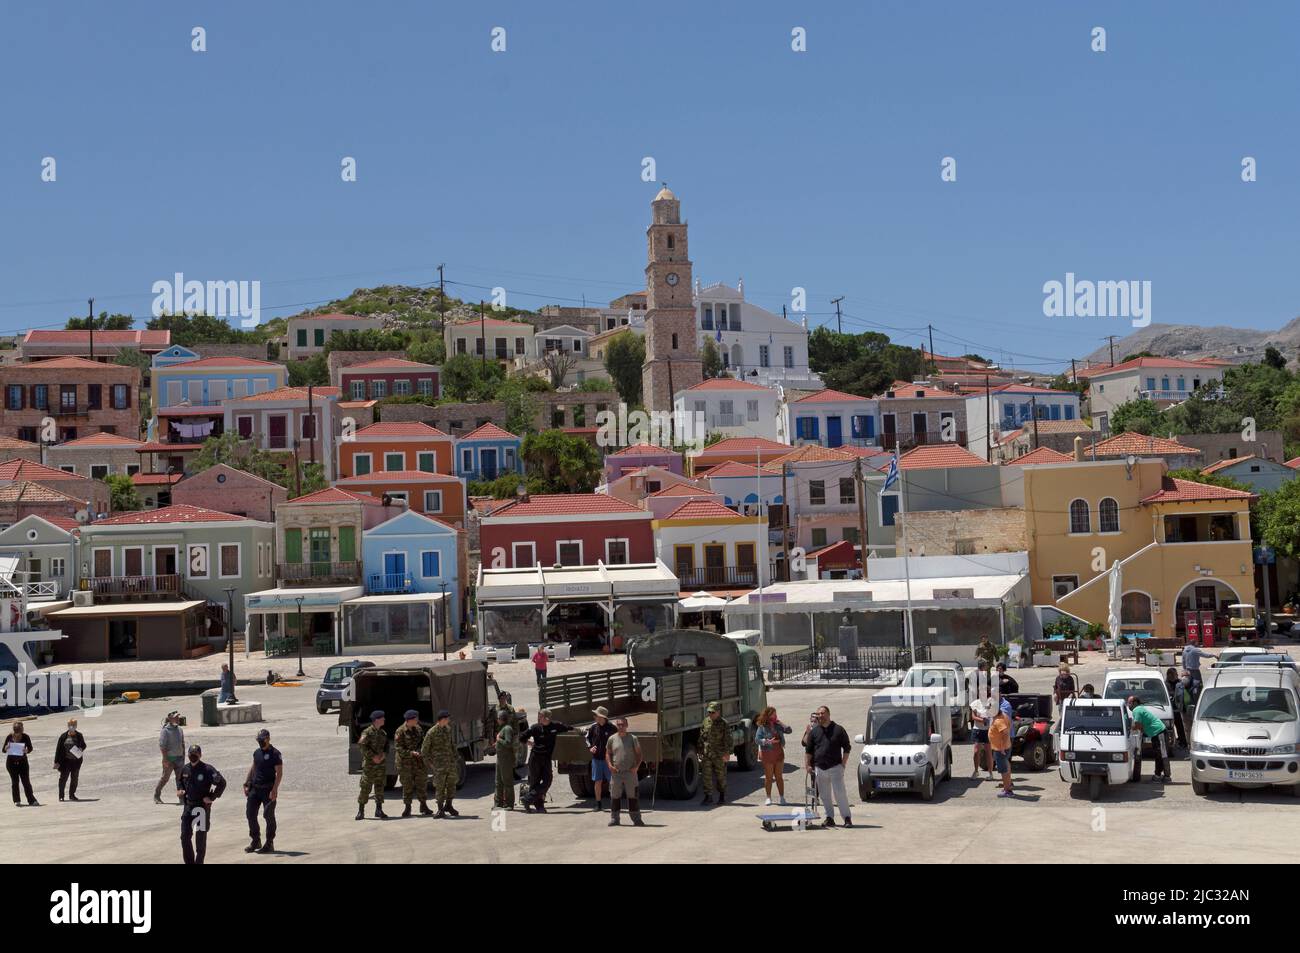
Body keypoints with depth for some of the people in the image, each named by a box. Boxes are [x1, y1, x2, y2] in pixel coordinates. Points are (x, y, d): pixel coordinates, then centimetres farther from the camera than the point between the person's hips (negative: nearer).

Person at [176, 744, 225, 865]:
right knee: (184, 837, 3)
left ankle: (199, 861, 16)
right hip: (188, 806, 5)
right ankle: (189, 861, 16)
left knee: (201, 838, 4)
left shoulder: (207, 769, -14)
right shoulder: (185, 769, 4)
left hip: (202, 807, -5)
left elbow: (222, 783, -18)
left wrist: (212, 797, -17)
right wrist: (179, 789, 8)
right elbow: (179, 779, 27)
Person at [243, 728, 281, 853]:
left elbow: (279, 773, -13)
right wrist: (246, 784, 13)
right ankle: (255, 841, 19)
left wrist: (274, 789, -21)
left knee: (269, 816, -1)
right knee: (250, 814, 6)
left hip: (268, 790, -7)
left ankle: (269, 844, 7)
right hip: (255, 788, 7)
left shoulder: (275, 753, -9)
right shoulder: (257, 753, 12)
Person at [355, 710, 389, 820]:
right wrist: (373, 756, -19)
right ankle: (361, 810, 6)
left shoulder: (383, 733, 13)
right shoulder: (367, 732, -9)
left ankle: (379, 810, 11)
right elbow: (361, 744, -18)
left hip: (381, 763, 6)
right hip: (369, 764, -6)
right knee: (365, 788, -3)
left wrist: (384, 754, -4)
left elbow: (387, 745, 17)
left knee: (380, 787, 5)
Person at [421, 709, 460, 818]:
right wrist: (430, 764, -9)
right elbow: (424, 750, -6)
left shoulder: (447, 729, 8)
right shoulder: (431, 732, -11)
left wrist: (455, 757, 17)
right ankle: (440, 810, 6)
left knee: (451, 784, 10)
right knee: (439, 786, -3)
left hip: (451, 761, 6)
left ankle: (448, 806, 26)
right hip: (439, 763, -6)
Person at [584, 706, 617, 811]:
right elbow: (586, 738, 12)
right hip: (596, 758, 3)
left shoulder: (611, 728, -8)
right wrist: (590, 747, -4)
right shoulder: (593, 727, 0)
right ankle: (598, 804, 15)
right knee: (598, 781, 7)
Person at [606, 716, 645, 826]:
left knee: (633, 796, 1)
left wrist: (636, 766, -9)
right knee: (615, 796, 5)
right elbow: (608, 754, 10)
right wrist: (610, 765, -6)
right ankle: (614, 819, 14)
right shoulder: (612, 739, 5)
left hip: (630, 772, -1)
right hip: (616, 772, 1)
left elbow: (639, 754, 6)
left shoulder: (633, 738, 3)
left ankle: (636, 819, 7)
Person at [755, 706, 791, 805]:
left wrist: (780, 723, -5)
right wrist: (767, 741, -25)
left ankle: (782, 797, 11)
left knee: (779, 777, 6)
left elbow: (788, 730, 4)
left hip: (779, 753, 3)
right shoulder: (762, 727, -6)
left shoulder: (778, 725, 7)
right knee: (768, 777, 3)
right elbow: (757, 739, -11)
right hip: (767, 754, -3)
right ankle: (768, 798, 12)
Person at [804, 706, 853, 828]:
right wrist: (808, 764, 6)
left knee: (840, 793, -8)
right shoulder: (814, 731, 9)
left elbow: (847, 748, 5)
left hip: (835, 767, -3)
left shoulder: (838, 730, 1)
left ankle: (847, 818, -2)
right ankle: (829, 818, 15)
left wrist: (843, 763, -2)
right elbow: (809, 750, 13)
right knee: (824, 795, 7)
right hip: (819, 768, 4)